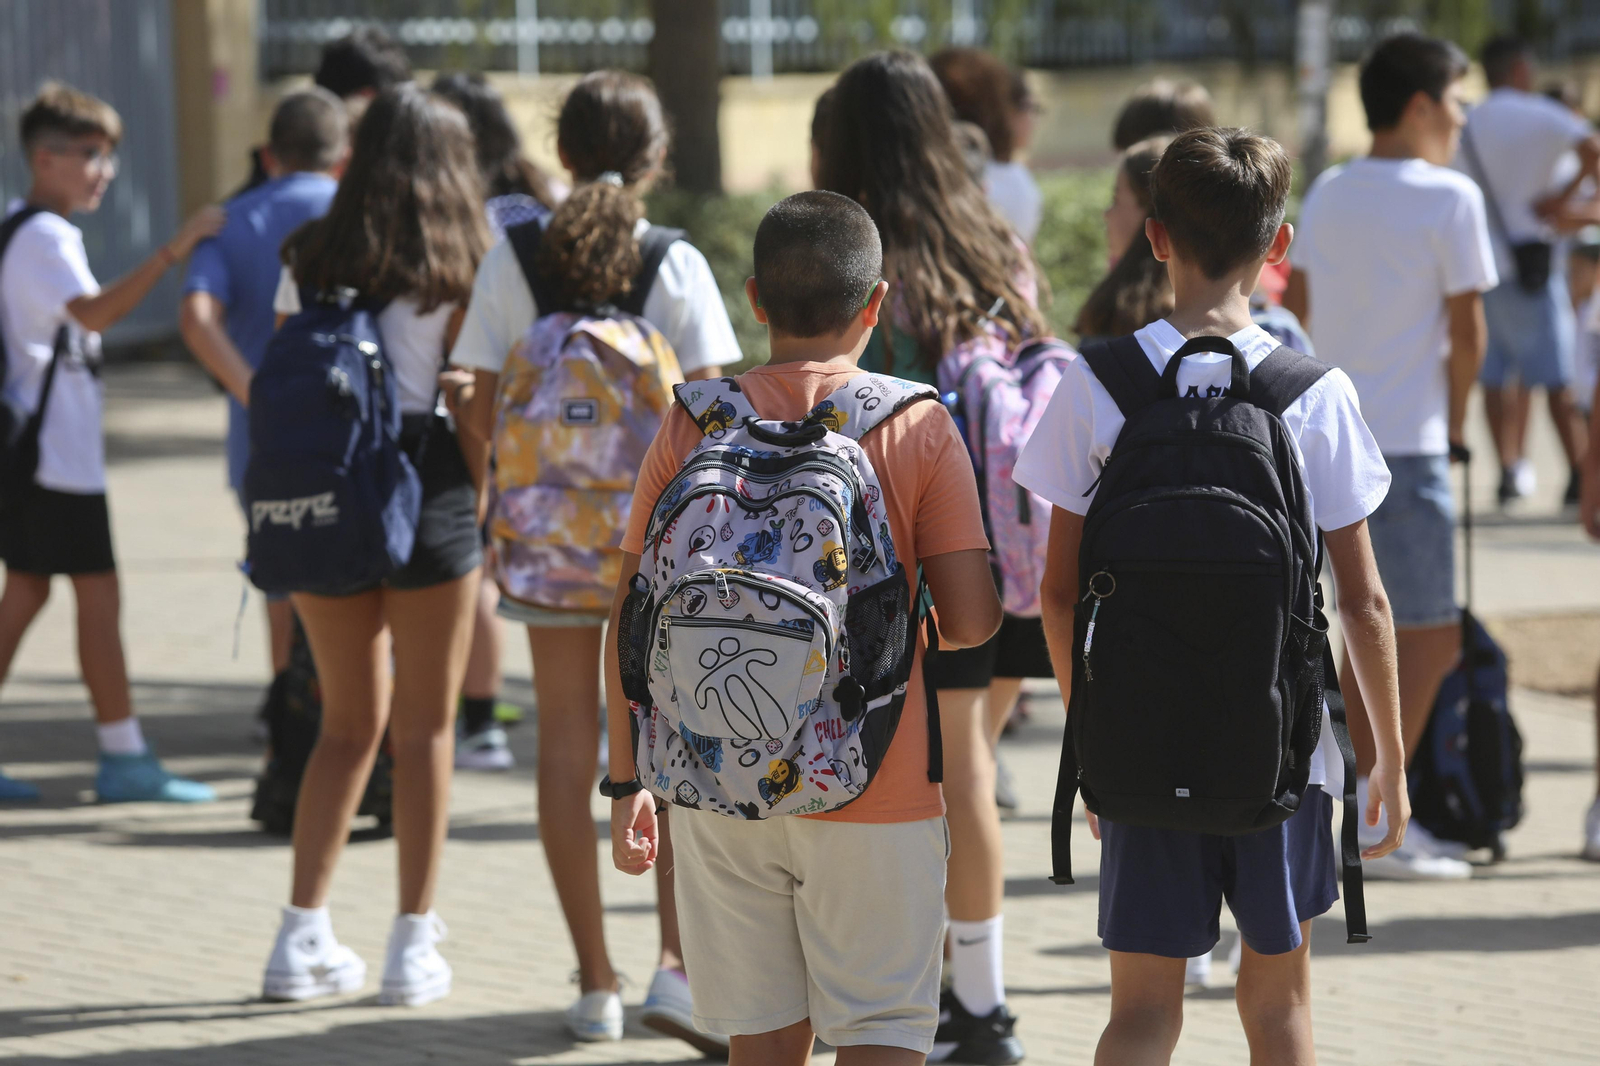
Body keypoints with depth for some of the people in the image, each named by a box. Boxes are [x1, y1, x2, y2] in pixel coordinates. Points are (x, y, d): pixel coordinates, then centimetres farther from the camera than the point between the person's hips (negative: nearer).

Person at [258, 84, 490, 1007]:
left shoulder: (310, 260, 7)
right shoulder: (459, 267, -3)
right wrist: (485, 510, 6)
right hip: (425, 490, -4)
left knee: (349, 721, 15)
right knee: (424, 726, 5)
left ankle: (304, 937, 10)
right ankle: (415, 945, 6)